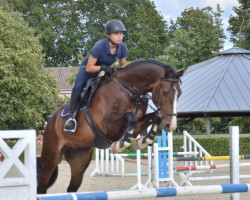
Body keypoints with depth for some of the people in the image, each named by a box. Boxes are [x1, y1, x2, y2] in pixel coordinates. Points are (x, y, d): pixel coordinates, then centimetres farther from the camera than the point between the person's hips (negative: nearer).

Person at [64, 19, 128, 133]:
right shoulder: (100, 47, -32)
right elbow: (89, 68, -28)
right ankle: (72, 117, -28)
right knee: (78, 87, -30)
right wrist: (102, 67, -43)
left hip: (106, 70, 6)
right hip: (88, 68, -5)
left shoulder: (122, 48, -18)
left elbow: (122, 66, 0)